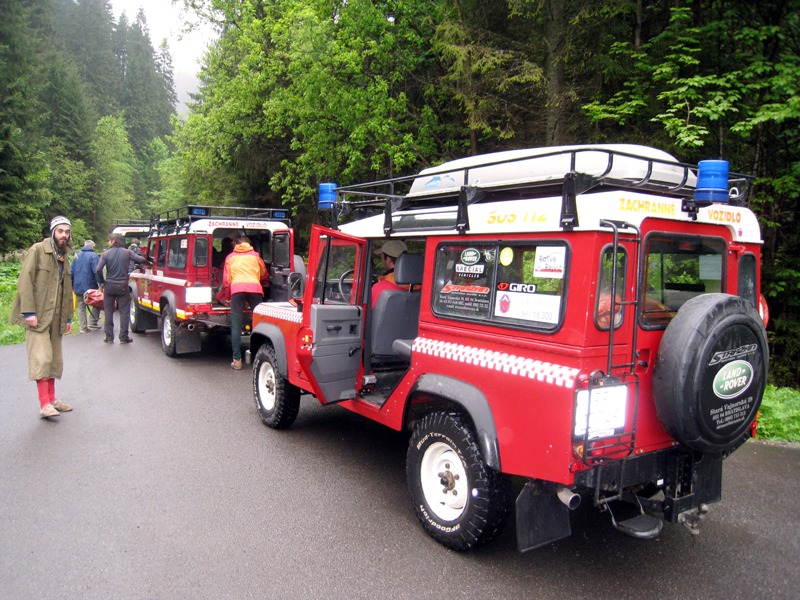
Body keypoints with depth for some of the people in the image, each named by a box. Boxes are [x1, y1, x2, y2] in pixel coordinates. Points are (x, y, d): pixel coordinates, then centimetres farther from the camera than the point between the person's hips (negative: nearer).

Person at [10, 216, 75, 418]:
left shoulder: (64, 259, 16)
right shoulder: (38, 250, -6)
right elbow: (25, 281, -12)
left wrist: (68, 317, 17)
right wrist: (28, 311, -18)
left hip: (55, 317, 7)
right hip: (37, 315, -7)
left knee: (54, 359, 9)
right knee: (41, 358, -11)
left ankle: (51, 399, 17)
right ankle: (44, 404, -10)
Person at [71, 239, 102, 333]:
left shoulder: (77, 256, 14)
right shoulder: (94, 256, -7)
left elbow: (72, 272, 17)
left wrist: (72, 285, 22)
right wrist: (100, 284, -16)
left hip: (78, 287, 6)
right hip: (90, 286, -5)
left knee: (81, 307, 9)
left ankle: (83, 328, 9)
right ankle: (92, 324, 4)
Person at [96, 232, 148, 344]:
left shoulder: (106, 254, -3)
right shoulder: (127, 252, -2)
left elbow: (98, 270, -11)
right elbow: (141, 259, -12)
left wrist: (102, 282, 2)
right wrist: (148, 262, 9)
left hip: (109, 286, 1)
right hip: (123, 286, 0)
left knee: (108, 312, 11)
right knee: (124, 312, 5)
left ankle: (109, 337, 13)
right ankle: (123, 337, 4)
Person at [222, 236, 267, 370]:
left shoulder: (230, 257, 23)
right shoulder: (255, 255, 23)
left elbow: (226, 280, 25)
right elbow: (264, 274, 35)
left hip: (237, 289, 0)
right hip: (255, 288, 1)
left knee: (236, 325, -1)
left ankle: (237, 360, -5)